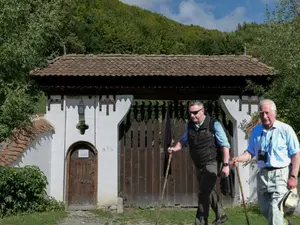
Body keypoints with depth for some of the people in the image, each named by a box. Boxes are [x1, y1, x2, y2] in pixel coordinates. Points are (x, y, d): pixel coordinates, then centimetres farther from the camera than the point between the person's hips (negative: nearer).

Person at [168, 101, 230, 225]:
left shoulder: (214, 124, -14)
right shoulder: (189, 125, 2)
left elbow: (224, 145, -14)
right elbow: (183, 140, 14)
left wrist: (226, 164, -19)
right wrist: (175, 148, -6)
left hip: (211, 164, -6)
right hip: (198, 166, 6)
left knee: (203, 194, -11)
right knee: (209, 192, 19)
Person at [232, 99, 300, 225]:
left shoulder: (285, 129, -8)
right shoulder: (256, 130, 8)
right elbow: (250, 152, 11)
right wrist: (239, 159, -9)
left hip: (280, 173, -5)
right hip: (263, 174, 6)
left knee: (275, 210, -12)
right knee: (265, 209, 16)